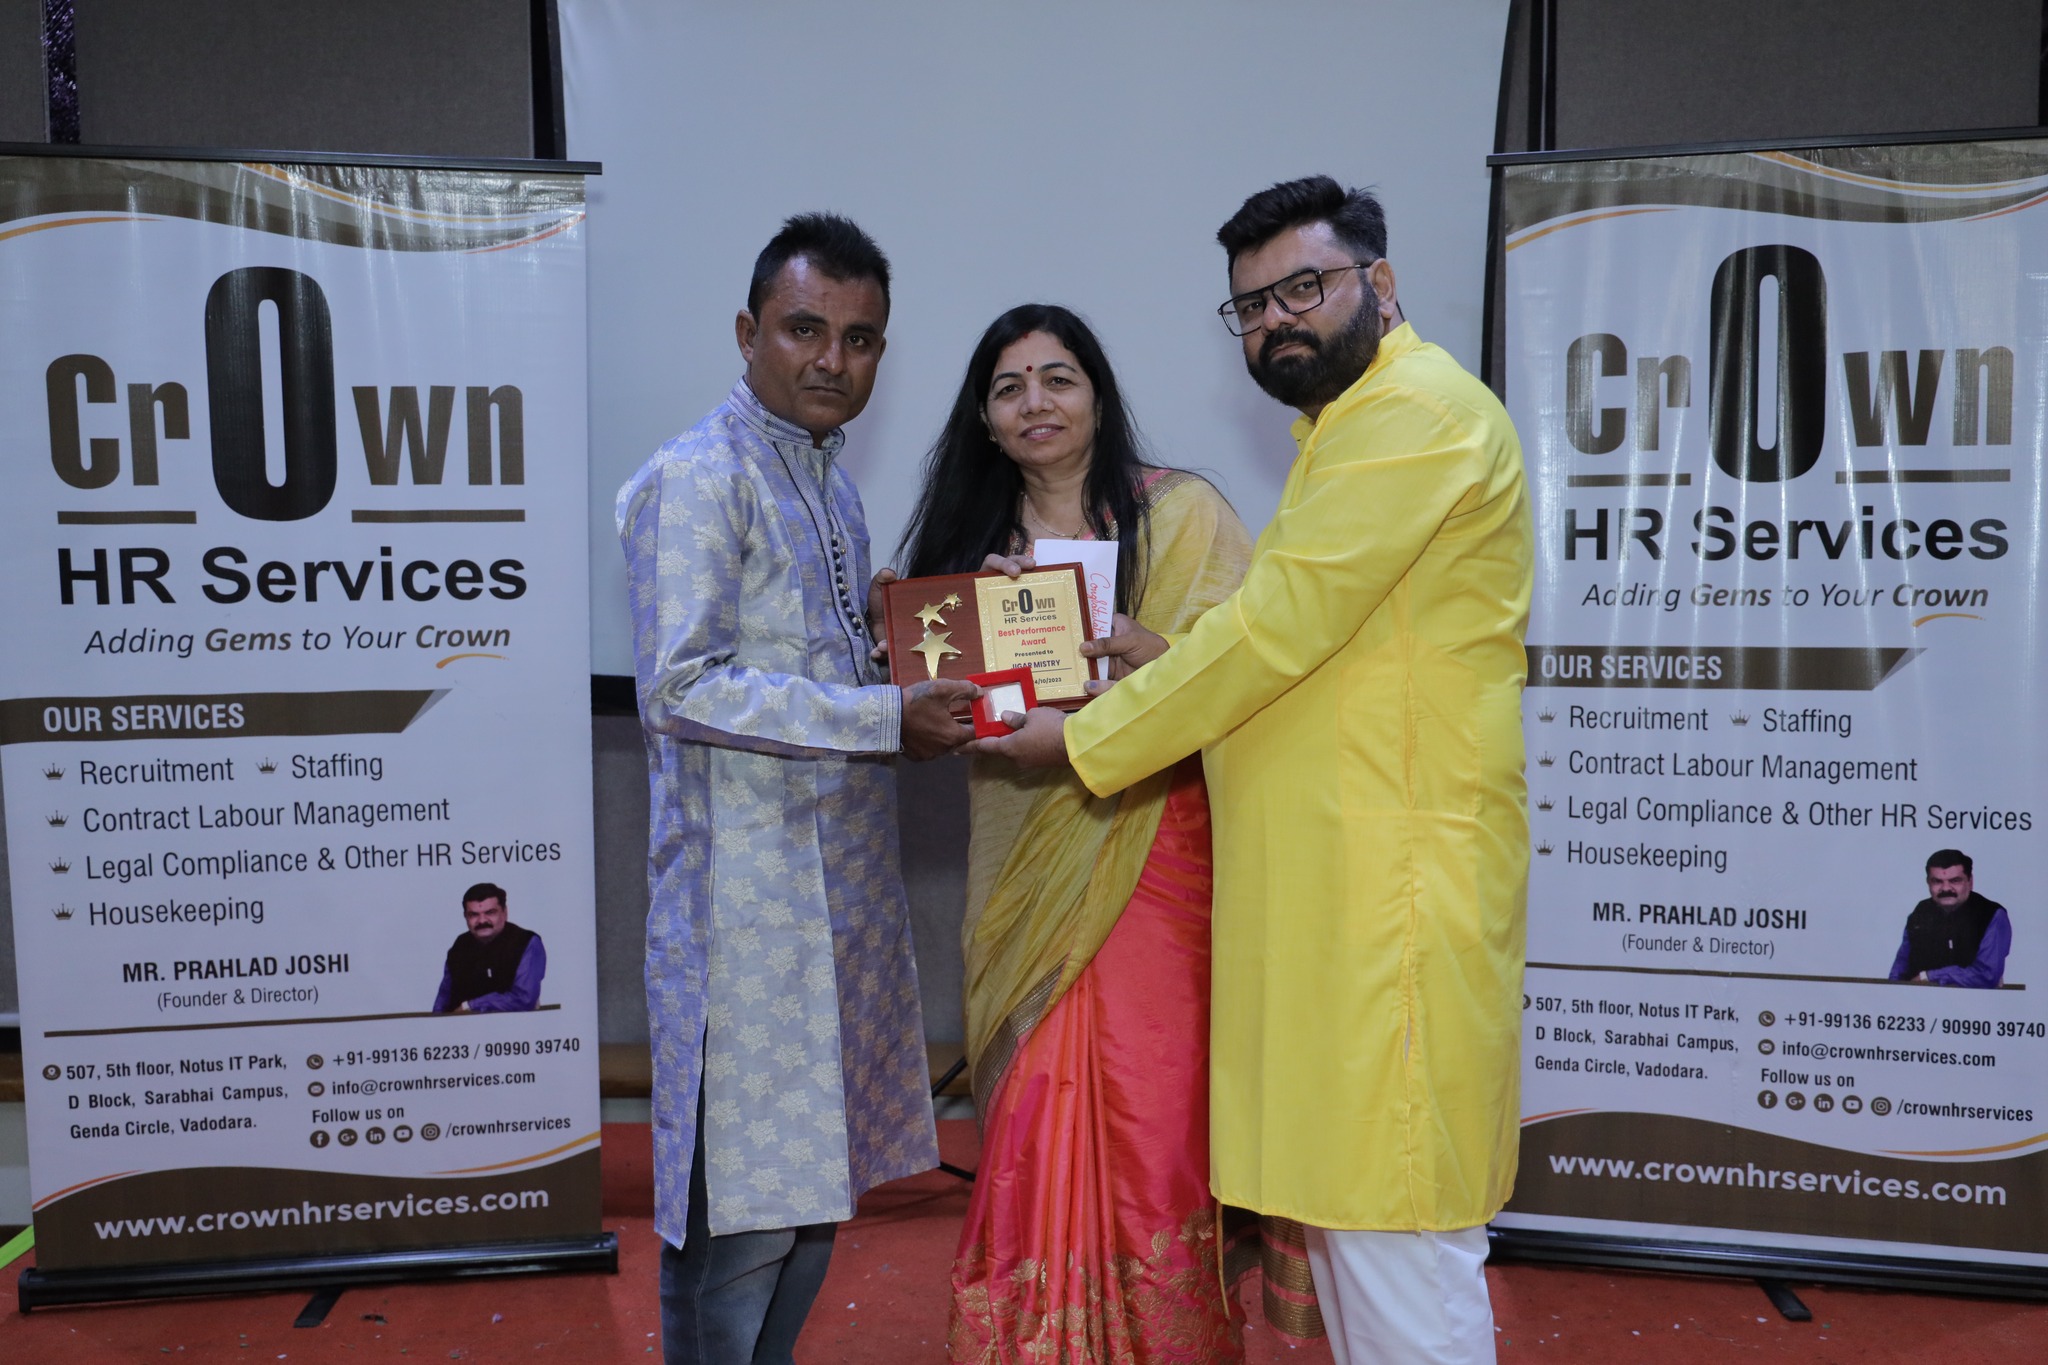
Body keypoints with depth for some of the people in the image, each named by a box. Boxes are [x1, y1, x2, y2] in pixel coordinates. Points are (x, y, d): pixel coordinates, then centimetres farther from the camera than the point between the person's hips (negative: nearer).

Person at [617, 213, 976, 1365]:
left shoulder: (831, 481, 16)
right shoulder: (699, 477, -12)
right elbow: (683, 688, -20)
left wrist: (921, 665, 4)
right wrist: (885, 718, -20)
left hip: (843, 877, 9)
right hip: (750, 889, -9)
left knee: (815, 1179, 17)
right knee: (743, 1199, 0)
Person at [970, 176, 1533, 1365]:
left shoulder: (1418, 410, -12)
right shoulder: (1349, 428, 22)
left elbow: (1279, 629, -18)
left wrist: (1083, 739, -9)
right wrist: (1166, 664, 8)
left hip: (1396, 880, -10)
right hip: (1328, 880, 10)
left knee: (1395, 1219, -3)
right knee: (1339, 1207, 17)